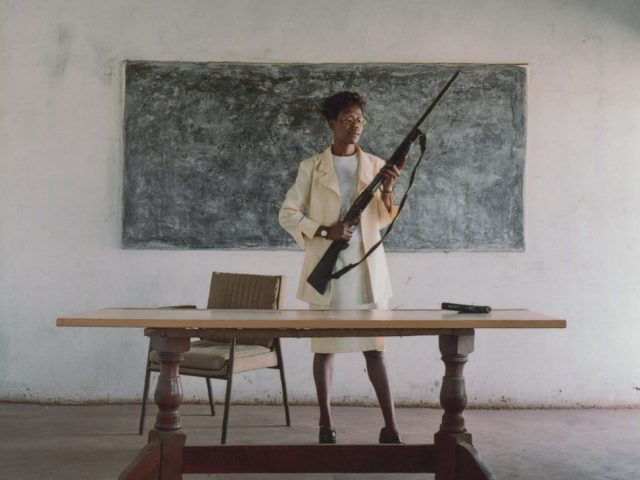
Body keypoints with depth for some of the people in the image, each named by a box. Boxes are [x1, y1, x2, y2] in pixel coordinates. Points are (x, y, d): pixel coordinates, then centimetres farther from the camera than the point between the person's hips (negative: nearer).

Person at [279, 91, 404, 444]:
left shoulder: (375, 165, 9)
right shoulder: (311, 168, 3)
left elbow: (384, 220, 5)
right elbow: (287, 214, 1)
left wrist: (387, 191, -15)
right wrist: (323, 231, -13)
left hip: (366, 268, 1)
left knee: (375, 347, 0)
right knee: (324, 347, 4)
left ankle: (390, 427, 3)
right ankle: (326, 425, 13)